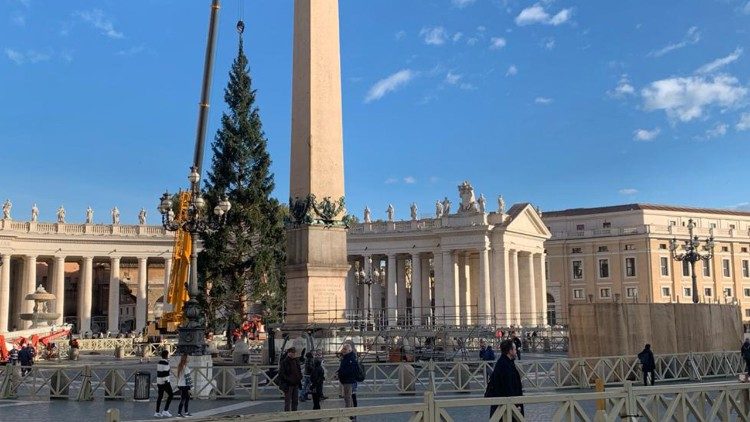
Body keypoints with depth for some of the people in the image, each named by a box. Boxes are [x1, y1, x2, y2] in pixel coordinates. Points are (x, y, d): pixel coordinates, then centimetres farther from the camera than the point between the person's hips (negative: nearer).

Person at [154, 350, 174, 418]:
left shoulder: (158, 362, 12)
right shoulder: (166, 363, -15)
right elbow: (165, 373, -21)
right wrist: (166, 382, -21)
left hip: (159, 381, 8)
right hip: (165, 382, -8)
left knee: (159, 396, 9)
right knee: (171, 395, 0)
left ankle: (157, 412, 9)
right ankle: (165, 411, -3)